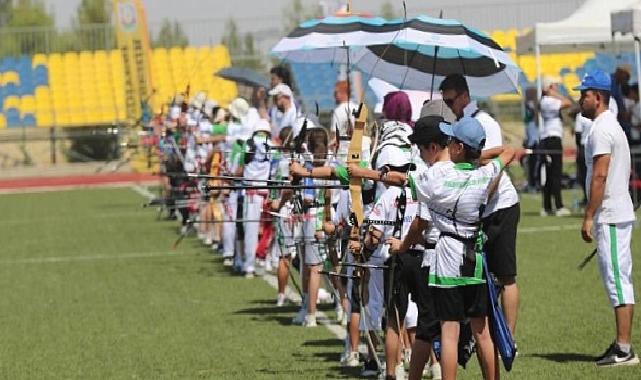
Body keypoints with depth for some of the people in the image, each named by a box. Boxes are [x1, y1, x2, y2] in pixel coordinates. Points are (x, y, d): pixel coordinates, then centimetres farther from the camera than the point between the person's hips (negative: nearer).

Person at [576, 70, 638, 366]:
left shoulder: (601, 130, -14)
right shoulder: (614, 126, 18)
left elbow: (600, 176, -21)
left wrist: (589, 217, -19)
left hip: (609, 217, -11)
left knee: (616, 279, -10)